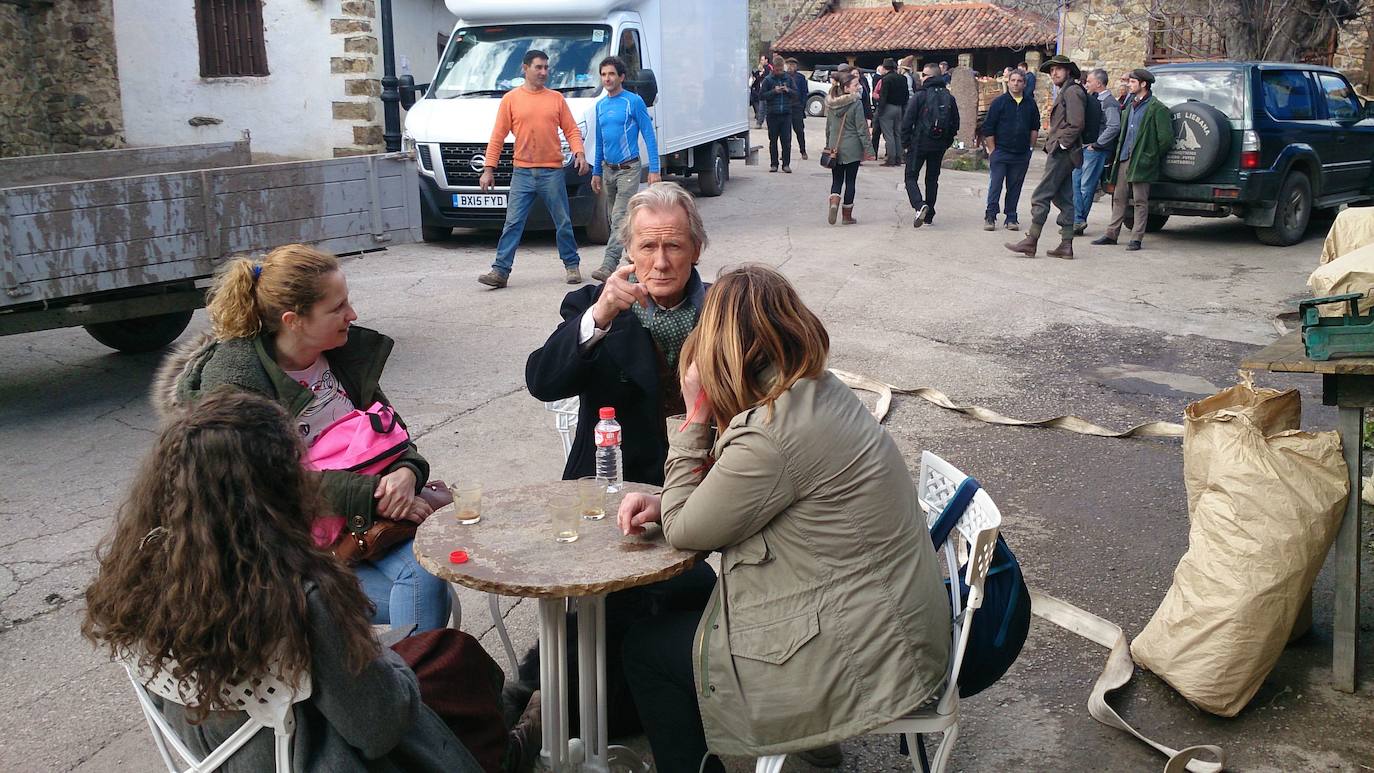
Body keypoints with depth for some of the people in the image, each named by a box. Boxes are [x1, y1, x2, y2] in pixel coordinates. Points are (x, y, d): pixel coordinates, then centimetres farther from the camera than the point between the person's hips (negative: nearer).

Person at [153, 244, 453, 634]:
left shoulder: (348, 351, 4)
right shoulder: (229, 379, -13)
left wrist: (406, 472, -15)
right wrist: (374, 497, -27)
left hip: (361, 521, 5)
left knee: (426, 572, -25)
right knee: (425, 606, -21)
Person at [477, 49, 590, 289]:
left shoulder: (556, 99, 8)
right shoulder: (510, 99, 3)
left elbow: (571, 129, 8)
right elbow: (498, 136, 2)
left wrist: (579, 152, -11)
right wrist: (488, 168, -3)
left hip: (552, 172, 1)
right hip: (522, 173, -1)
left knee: (563, 223, 8)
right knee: (513, 223, -2)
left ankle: (572, 265, 21)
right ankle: (500, 271, -1)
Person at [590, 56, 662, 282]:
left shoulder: (634, 101, -7)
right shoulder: (601, 105, 11)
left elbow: (649, 136, -7)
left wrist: (654, 170, -13)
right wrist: (596, 172, 18)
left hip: (628, 169, -7)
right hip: (608, 169, 7)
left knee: (620, 218, -15)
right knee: (616, 217, 13)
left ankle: (609, 264, -21)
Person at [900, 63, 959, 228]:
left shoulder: (920, 96, -11)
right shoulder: (949, 98, 5)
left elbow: (907, 121, -11)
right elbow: (955, 123, 9)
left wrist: (905, 142, -2)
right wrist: (947, 143, 16)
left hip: (919, 143, -5)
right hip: (939, 146, 5)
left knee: (911, 177, 4)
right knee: (932, 179, 15)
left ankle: (920, 205, -21)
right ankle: (929, 216, 17)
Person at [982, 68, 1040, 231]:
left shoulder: (1030, 104, 8)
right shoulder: (999, 102, -2)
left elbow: (1035, 127, 18)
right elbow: (988, 128, -2)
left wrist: (1030, 147, 11)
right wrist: (992, 150, -5)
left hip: (1022, 155, 3)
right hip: (1000, 152, -3)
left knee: (1015, 187, 6)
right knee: (995, 185, -6)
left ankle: (1011, 218, 12)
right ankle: (990, 217, 0)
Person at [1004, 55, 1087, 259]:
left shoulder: (1072, 91, -10)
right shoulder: (1065, 93, 21)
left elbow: (1076, 124, -19)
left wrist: (1060, 144, -16)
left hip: (1062, 153, -10)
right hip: (1062, 153, 10)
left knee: (1040, 196, -10)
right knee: (1064, 199, 8)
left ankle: (1030, 242, -9)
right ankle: (1066, 245, 9)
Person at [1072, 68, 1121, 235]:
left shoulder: (1109, 103, -11)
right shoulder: (1094, 99, 16)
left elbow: (1114, 127, -22)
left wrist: (1096, 144, -18)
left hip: (1096, 151, -9)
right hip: (1084, 148, 9)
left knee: (1086, 186, -4)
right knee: (1075, 182, 4)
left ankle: (1079, 221, 3)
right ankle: (1078, 220, 5)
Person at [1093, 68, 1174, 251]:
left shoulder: (1157, 108, -8)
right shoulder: (1130, 106, 16)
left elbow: (1166, 138, -10)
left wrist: (1153, 157, -3)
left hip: (1141, 161, -8)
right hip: (1124, 159, 8)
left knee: (1140, 201, -2)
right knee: (1119, 199, 11)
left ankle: (1136, 238, 1)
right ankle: (1111, 234, 17)